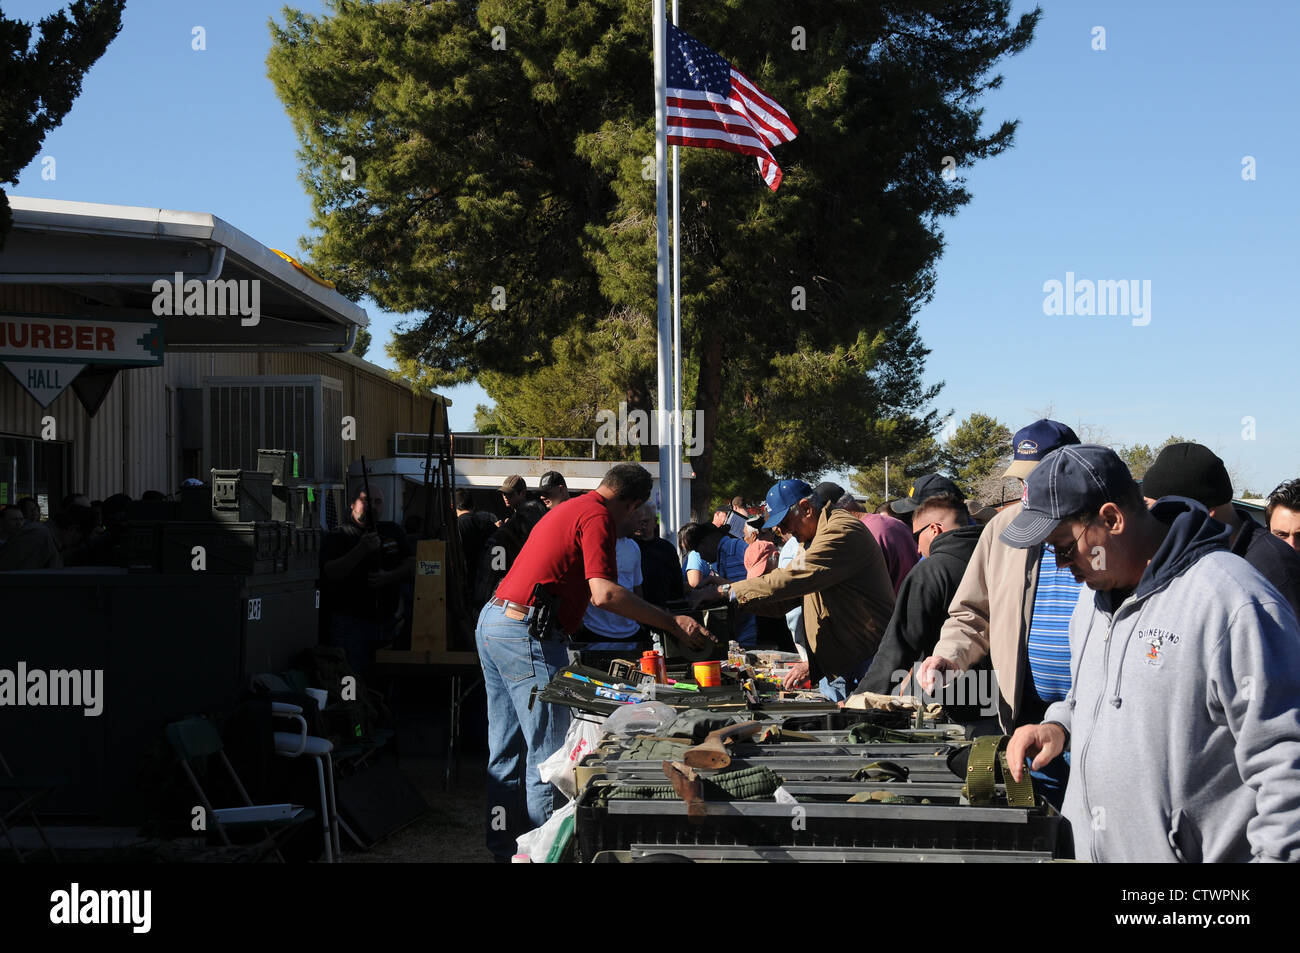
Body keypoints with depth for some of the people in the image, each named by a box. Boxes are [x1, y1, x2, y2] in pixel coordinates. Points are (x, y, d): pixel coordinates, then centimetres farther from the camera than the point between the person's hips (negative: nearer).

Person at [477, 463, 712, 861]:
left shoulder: (569, 509, 19)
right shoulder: (597, 518, -11)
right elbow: (604, 594, -23)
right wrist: (672, 623, -20)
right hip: (527, 634, -10)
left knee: (507, 750, 17)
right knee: (548, 752, -3)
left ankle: (504, 846, 25)